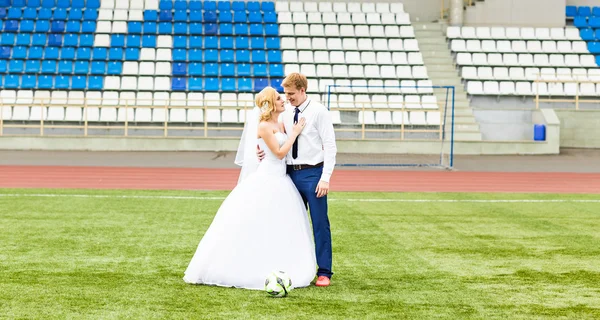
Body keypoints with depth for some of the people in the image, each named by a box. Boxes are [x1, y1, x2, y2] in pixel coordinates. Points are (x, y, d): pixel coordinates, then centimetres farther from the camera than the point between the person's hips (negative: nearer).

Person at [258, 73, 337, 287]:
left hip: (312, 173, -6)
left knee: (320, 223, -2)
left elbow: (330, 146, -8)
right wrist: (264, 152, -6)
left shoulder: (319, 112, -5)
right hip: (291, 173, 6)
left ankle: (324, 272, 4)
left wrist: (325, 177, -15)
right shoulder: (286, 114, 11)